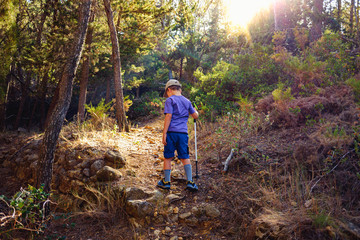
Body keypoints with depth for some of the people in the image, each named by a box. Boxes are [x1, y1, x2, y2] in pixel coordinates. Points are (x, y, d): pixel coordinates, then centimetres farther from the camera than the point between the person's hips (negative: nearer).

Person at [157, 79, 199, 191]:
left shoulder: (170, 100, -1)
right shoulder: (187, 101, 13)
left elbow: (168, 117, -11)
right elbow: (196, 116, 16)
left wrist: (164, 134, -10)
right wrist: (195, 111, 39)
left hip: (172, 132, -4)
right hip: (183, 133, 4)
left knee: (168, 157, 8)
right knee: (185, 158, 9)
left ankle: (166, 182, 16)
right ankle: (190, 182, 3)